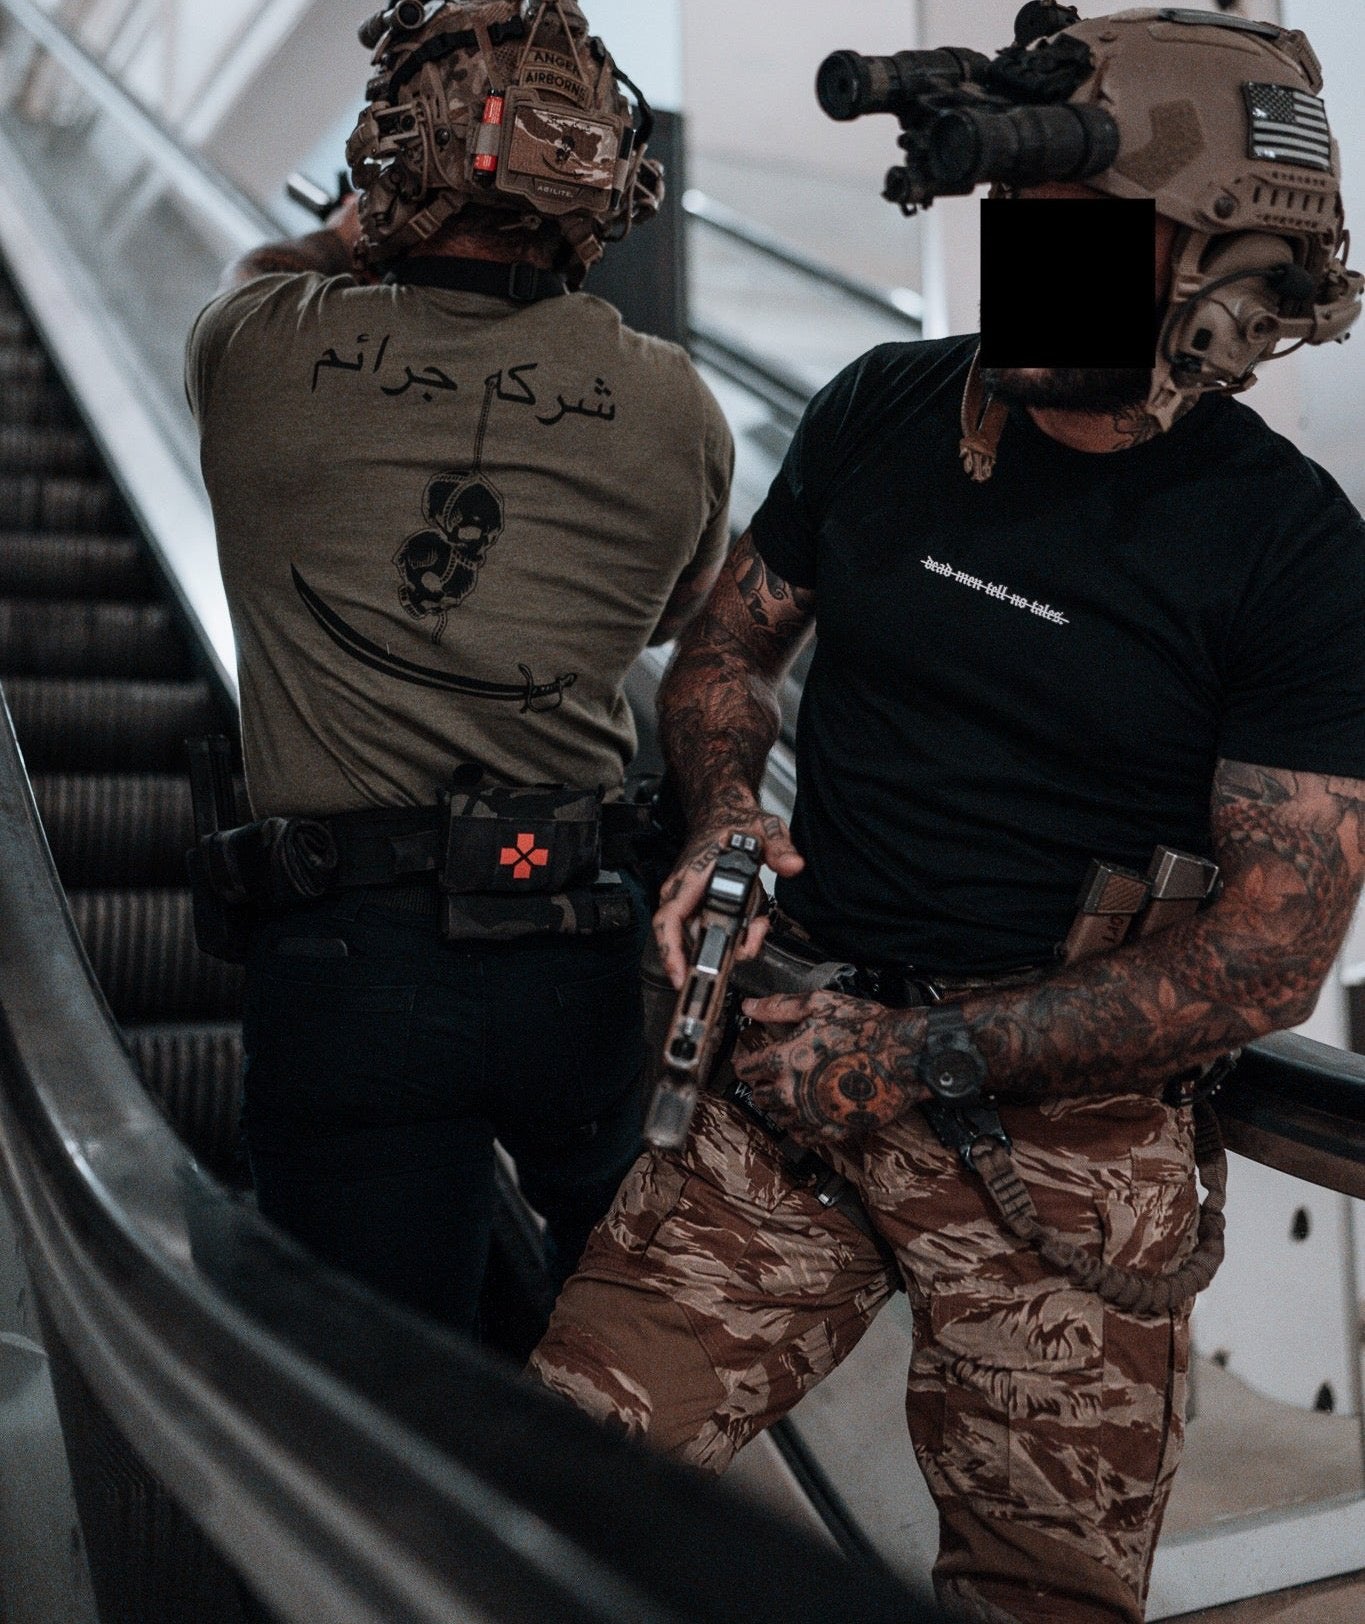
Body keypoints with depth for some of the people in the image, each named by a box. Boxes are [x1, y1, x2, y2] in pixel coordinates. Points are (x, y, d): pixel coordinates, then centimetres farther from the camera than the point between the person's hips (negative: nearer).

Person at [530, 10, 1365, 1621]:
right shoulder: (884, 407, 3)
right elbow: (727, 644, 16)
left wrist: (925, 1057, -15)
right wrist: (725, 813, -7)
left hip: (1063, 1124, -2)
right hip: (805, 1042, 3)